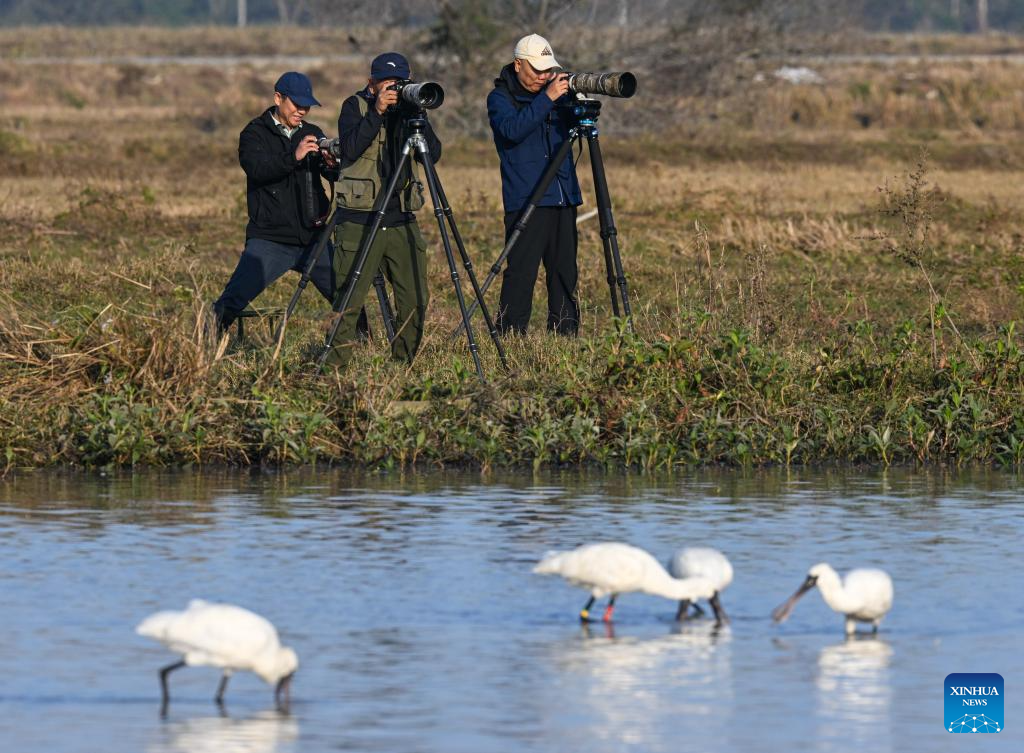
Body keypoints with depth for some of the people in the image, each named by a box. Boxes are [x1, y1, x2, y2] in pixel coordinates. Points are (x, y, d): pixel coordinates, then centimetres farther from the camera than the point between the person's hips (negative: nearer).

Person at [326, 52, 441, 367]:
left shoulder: (409, 107, 10)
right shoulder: (355, 106, 0)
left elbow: (433, 154, 0)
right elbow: (350, 149, -17)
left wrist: (417, 115, -12)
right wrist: (376, 112, -22)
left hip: (402, 221, 4)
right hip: (359, 220, -4)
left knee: (415, 299, 2)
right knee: (349, 301, -7)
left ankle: (403, 362, 14)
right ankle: (334, 365, -1)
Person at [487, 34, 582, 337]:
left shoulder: (554, 90, 15)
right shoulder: (500, 98, -2)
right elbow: (513, 130, -20)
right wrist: (547, 98, -25)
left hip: (564, 197, 6)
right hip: (526, 201, -6)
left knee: (565, 272, 6)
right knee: (521, 272, -11)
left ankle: (566, 333, 11)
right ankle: (510, 336, -10)